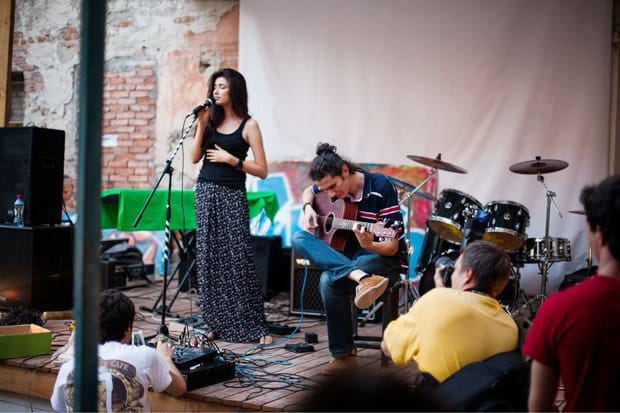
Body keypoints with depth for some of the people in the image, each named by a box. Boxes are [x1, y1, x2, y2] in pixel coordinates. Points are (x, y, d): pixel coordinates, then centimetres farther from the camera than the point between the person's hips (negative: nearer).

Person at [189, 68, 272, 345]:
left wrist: (231, 159, -13)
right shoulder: (211, 120, 10)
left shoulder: (248, 125, -1)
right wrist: (201, 125, -4)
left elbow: (262, 171, -5)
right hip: (206, 192, 5)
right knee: (210, 258, 5)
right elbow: (195, 158, 2)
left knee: (239, 259, -9)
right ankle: (218, 323, 13)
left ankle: (256, 327, -4)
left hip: (232, 196, -5)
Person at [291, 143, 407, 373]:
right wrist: (308, 207, 1)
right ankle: (360, 277, -37)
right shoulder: (330, 185, -1)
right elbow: (308, 192, 24)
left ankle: (343, 355, -22)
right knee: (298, 239, -21)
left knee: (330, 281, -34)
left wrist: (369, 246, -40)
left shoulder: (380, 188, -18)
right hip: (344, 254, 7)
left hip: (382, 258, -7)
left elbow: (392, 248, -19)